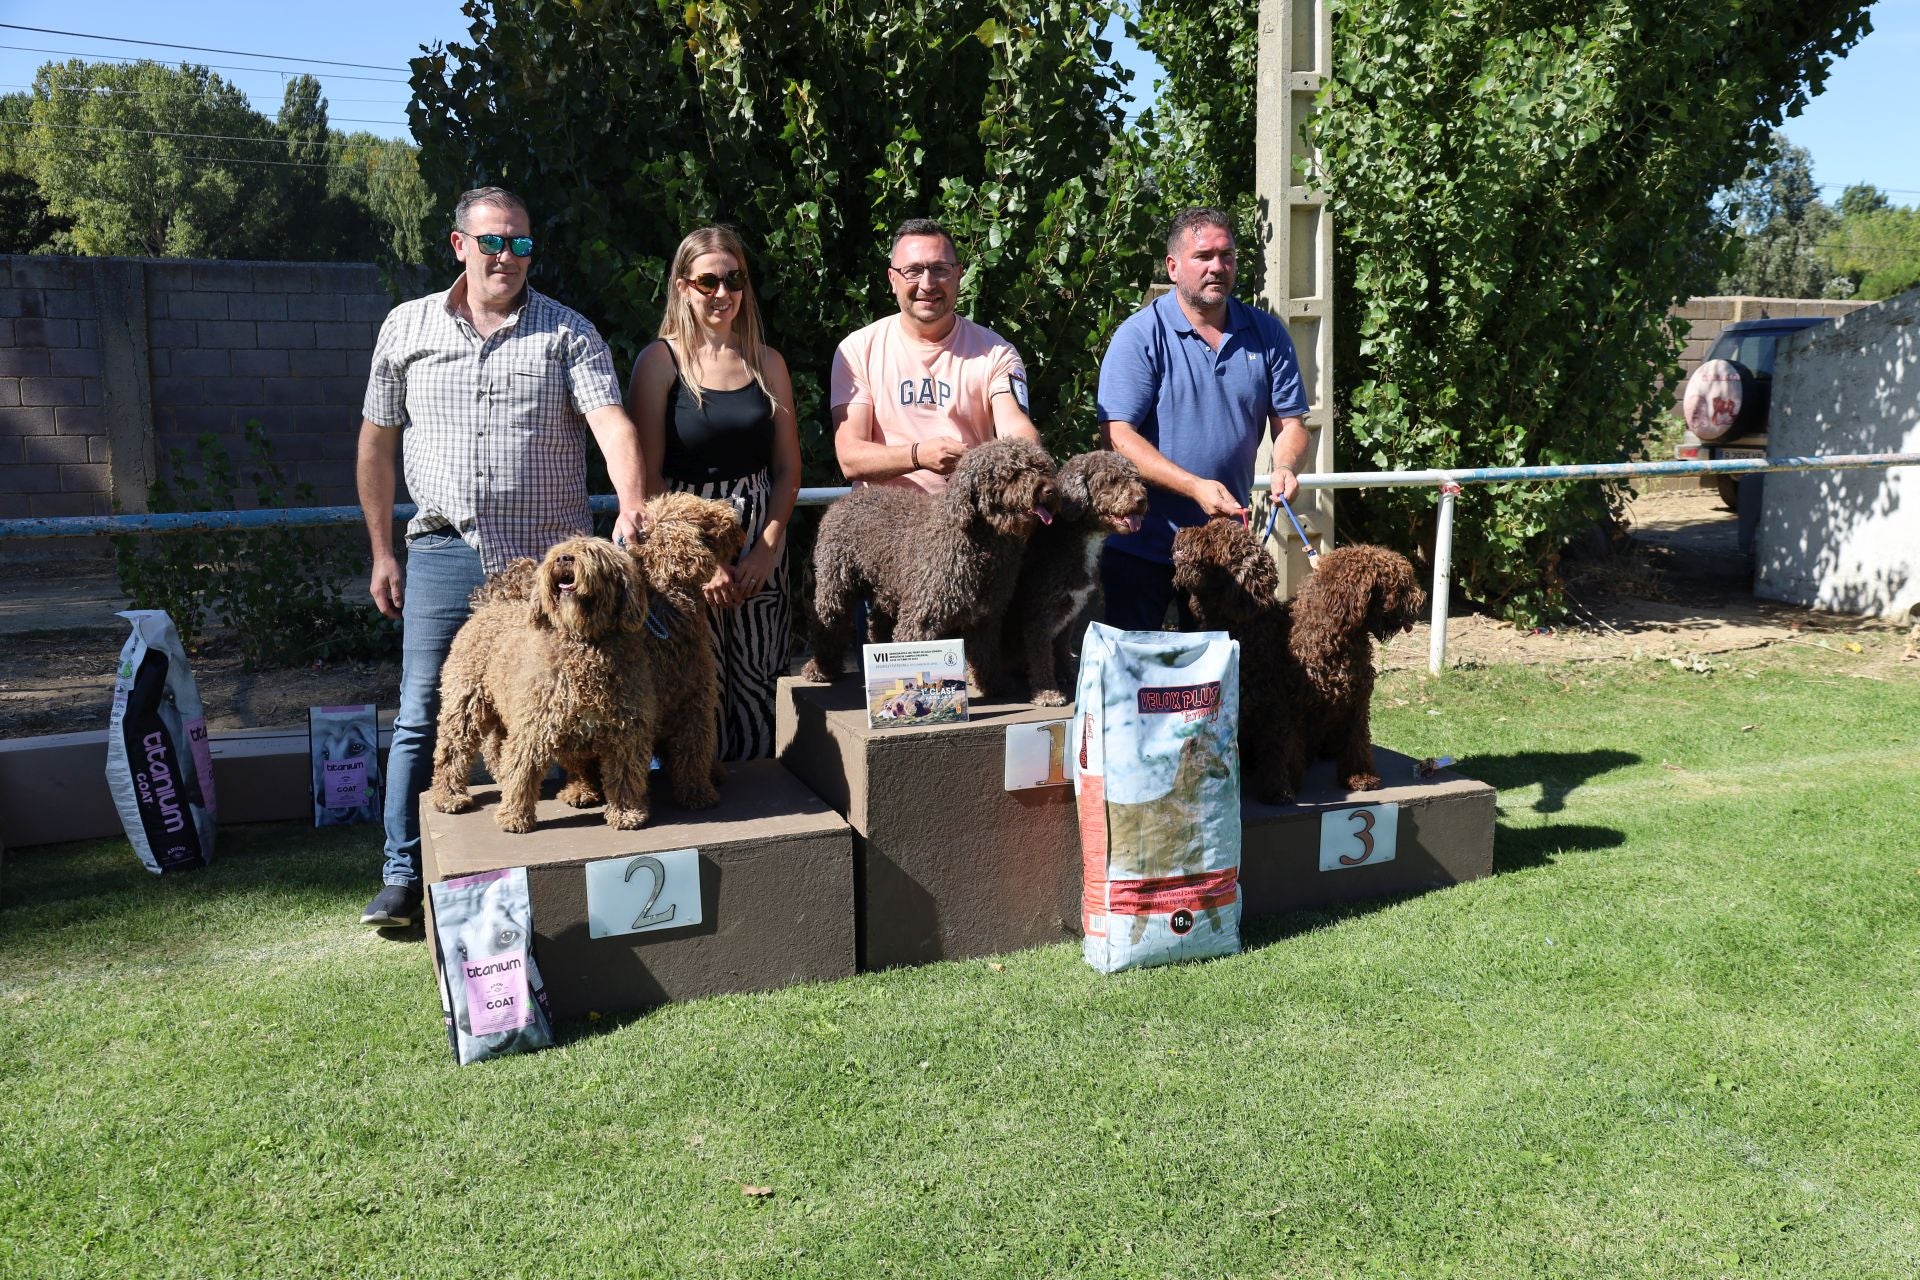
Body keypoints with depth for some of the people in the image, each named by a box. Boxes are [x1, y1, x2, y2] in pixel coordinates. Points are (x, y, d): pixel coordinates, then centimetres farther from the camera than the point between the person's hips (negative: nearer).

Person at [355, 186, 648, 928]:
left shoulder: (567, 332, 4)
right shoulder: (407, 328, 10)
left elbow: (611, 423, -11)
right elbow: (376, 445, 14)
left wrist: (632, 507, -29)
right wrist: (382, 552, 12)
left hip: (551, 556, -1)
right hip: (445, 552, 1)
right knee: (422, 716, 2)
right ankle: (403, 877, 12)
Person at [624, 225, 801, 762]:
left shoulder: (767, 363, 11)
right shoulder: (660, 360, -1)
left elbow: (788, 466, 9)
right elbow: (647, 474, -7)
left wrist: (767, 547, -5)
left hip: (760, 546, 4)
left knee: (758, 689, 4)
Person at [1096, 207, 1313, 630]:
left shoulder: (1267, 335, 4)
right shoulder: (1140, 336, -9)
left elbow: (1290, 423, 7)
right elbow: (1117, 436, -16)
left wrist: (1285, 466, -16)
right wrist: (1195, 487, -26)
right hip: (1141, 544, -4)